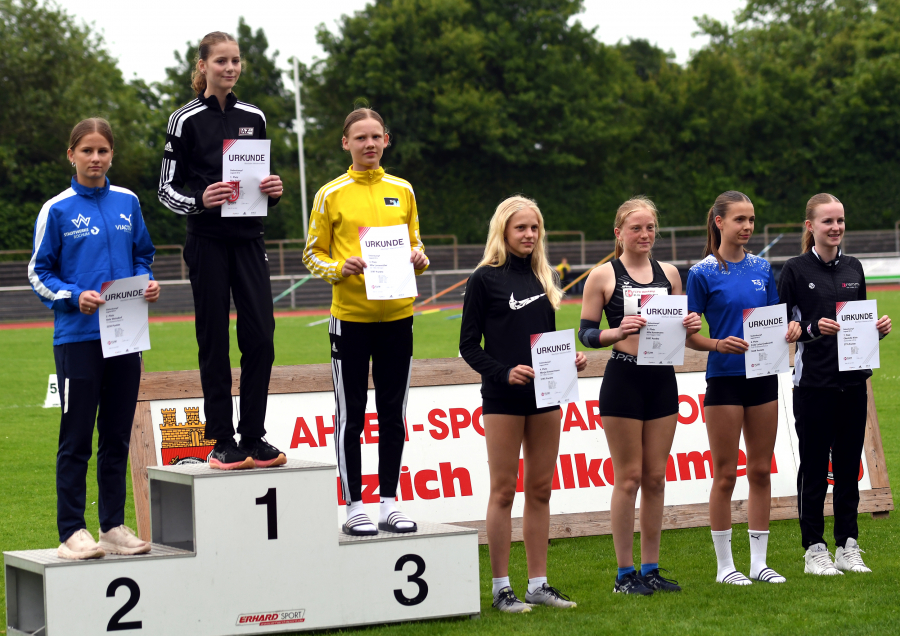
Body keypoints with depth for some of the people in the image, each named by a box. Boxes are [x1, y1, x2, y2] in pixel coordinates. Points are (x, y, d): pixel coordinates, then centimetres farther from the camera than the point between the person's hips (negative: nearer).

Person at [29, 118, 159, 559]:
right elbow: (39, 274, 1)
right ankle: (71, 532, 3)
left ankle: (114, 525, 18)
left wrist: (147, 284, -2)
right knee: (76, 439, -2)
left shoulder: (127, 203, 9)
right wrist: (75, 297, -15)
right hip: (77, 336, -4)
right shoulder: (57, 209, -2)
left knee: (117, 437, 10)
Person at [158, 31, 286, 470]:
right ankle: (221, 443, 3)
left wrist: (274, 191, -3)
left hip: (248, 239, 4)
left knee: (261, 338, -3)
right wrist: (200, 200, -20)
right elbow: (167, 189, -1)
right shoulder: (186, 120, -2)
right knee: (214, 342, -1)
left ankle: (253, 438, 4)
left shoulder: (254, 117, 12)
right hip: (208, 241, -4)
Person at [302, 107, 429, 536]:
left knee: (393, 413, 7)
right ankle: (354, 506, 6)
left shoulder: (402, 191, 10)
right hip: (350, 318, -3)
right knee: (351, 415, 0)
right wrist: (340, 269, -16)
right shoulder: (331, 195, 0)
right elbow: (312, 254, 3)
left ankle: (389, 502, 15)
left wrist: (419, 258, -5)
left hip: (397, 315, 3)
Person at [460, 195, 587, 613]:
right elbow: (469, 346, -6)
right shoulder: (485, 278, -4)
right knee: (504, 491, -2)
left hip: (545, 394, 6)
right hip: (503, 397, -6)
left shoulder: (541, 276, 13)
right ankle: (501, 588, 3)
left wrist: (570, 360, 0)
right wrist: (504, 372, -20)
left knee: (540, 490, 8)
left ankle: (538, 583, 14)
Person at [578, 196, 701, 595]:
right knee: (629, 477, -2)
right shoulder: (603, 276, -3)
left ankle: (650, 569, 16)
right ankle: (624, 573, 6)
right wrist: (617, 332, -22)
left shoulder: (669, 273, 11)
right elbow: (586, 333, -3)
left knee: (656, 477, 8)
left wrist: (690, 326, -4)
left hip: (662, 379, 5)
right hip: (623, 379, -5)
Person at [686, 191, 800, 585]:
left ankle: (759, 562, 15)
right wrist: (718, 344, -21)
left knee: (761, 471, 8)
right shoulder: (703, 273, -5)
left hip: (763, 376, 5)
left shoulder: (762, 269, 9)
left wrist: (790, 327, -5)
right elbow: (688, 334, -4)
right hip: (724, 378, -5)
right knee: (725, 474, 0)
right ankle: (724, 564, 9)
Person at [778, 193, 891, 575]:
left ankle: (848, 547, 14)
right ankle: (814, 550, 8)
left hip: (853, 381, 5)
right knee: (814, 467, 0)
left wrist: (878, 328, -1)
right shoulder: (796, 270, -4)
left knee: (849, 464, 8)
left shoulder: (853, 268, 12)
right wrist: (812, 328, -21)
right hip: (813, 382, -5)